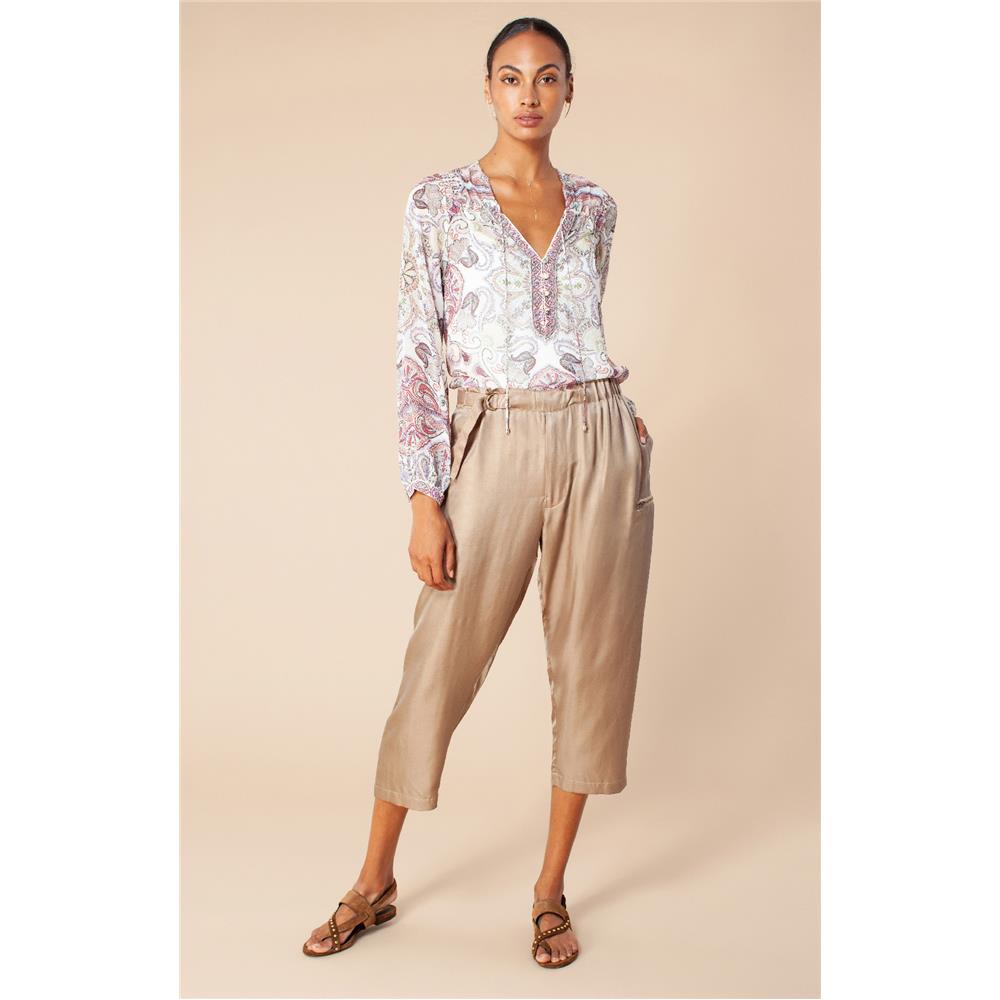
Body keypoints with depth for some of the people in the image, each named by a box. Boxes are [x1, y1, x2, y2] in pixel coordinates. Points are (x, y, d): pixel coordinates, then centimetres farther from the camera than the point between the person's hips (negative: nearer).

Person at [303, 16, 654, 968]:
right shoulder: (438, 201, 0)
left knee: (591, 662, 6)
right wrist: (424, 500, -10)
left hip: (600, 448, 4)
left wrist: (609, 416, 14)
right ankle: (374, 883, 22)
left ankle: (551, 889, 22)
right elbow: (418, 352, -5)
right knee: (439, 665, 3)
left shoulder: (594, 206, 11)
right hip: (494, 450, -3)